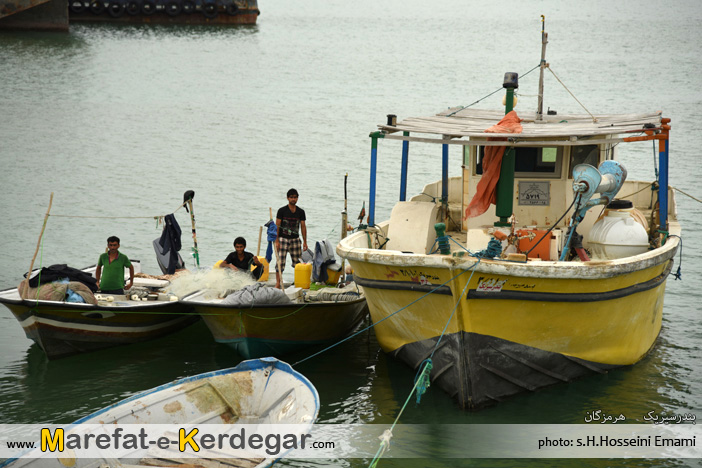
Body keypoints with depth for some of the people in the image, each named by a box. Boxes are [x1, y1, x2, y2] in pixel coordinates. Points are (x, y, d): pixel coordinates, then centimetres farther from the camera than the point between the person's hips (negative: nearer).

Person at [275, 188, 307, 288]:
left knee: (297, 261, 8)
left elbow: (303, 227, 10)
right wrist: (276, 241, -11)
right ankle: (278, 283, -6)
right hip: (283, 239, -3)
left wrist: (305, 241, 6)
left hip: (295, 239, 3)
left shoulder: (301, 212, 7)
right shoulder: (282, 211, -4)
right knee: (280, 262, -9)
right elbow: (277, 226, -4)